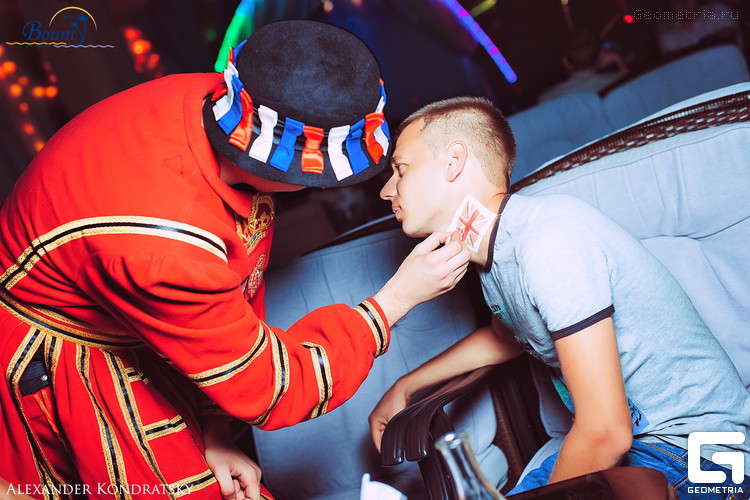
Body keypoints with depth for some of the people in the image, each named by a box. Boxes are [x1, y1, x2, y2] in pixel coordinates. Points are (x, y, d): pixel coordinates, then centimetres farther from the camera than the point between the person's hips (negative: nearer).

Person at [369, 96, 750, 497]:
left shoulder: (549, 239, -25)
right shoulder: (494, 246, 2)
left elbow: (606, 432, -26)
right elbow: (505, 335, 25)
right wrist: (405, 386, 25)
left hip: (697, 448, -7)